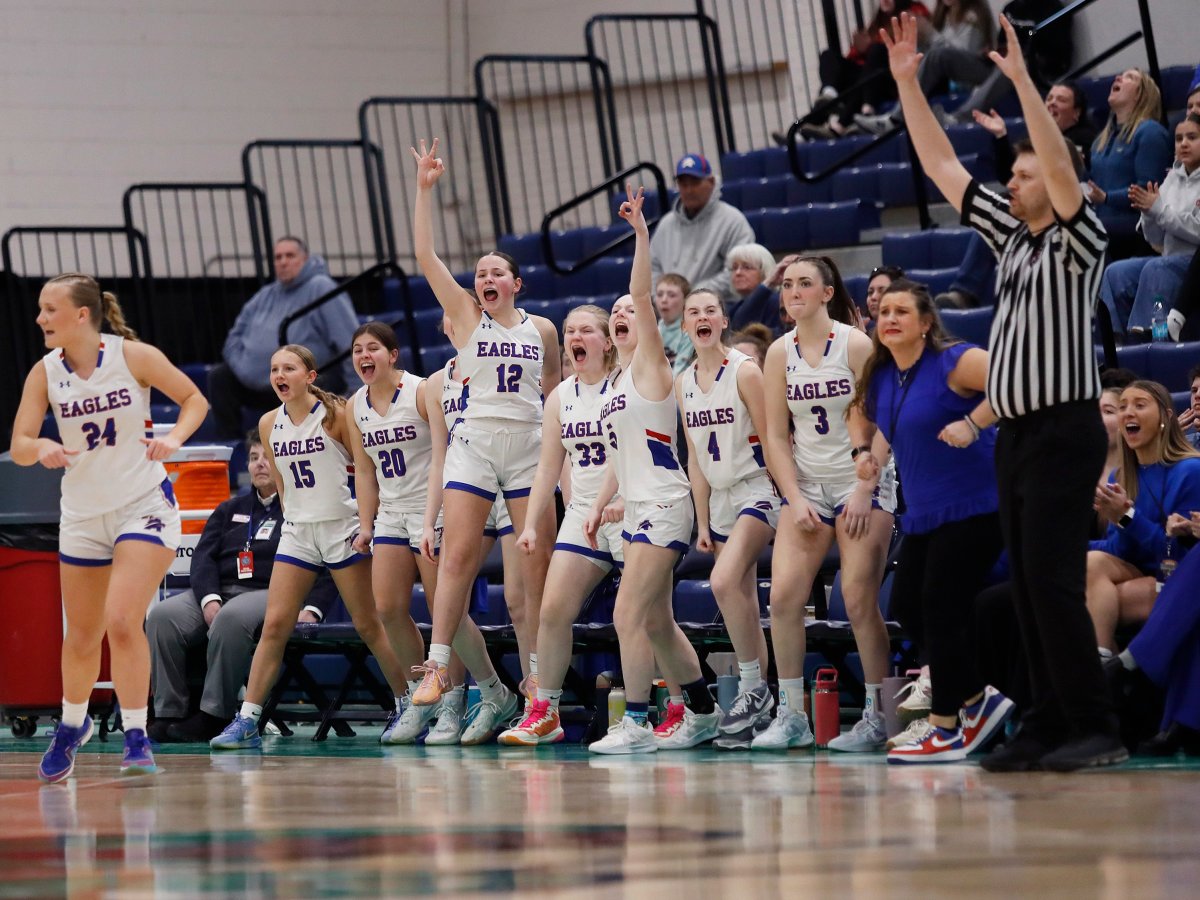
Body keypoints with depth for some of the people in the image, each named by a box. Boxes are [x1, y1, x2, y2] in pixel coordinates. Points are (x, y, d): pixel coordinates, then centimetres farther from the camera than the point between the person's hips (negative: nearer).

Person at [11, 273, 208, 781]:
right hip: (82, 515, 4)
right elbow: (19, 446, -8)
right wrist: (42, 449, -31)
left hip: (144, 505, -4)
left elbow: (195, 400, -2)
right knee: (81, 638, 13)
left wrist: (174, 438, -20)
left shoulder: (133, 356, -12)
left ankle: (136, 738, -10)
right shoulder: (45, 372, -4)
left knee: (122, 622, -20)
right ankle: (72, 725, 40)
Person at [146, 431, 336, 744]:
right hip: (216, 591, 5)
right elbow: (204, 556, 13)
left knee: (231, 619, -39)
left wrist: (311, 610, -17)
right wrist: (209, 600, -8)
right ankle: (169, 714, -26)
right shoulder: (231, 510, 26)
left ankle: (214, 715, -34)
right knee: (162, 616, -24)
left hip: (271, 593, -5)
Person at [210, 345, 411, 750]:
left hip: (342, 529, -4)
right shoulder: (269, 424, 5)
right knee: (274, 626, -4)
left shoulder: (335, 414, -7)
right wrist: (293, 517, 13)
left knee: (368, 626, 0)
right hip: (296, 533, 4)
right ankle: (246, 720, -5)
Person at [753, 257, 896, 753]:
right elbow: (776, 435, 5)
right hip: (807, 487, 4)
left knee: (860, 601, -9)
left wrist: (863, 493, -14)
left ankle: (877, 716, -1)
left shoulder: (855, 344, -8)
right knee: (783, 596, -8)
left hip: (861, 485, -4)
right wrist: (795, 499, -4)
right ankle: (791, 716, -2)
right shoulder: (780, 353, 4)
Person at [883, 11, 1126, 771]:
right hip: (1016, 434, 8)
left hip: (1064, 431, -8)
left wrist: (1022, 80, -28)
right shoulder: (1011, 237, 15)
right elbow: (942, 166, 16)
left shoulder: (1077, 240, -5)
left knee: (1054, 585, -13)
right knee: (1029, 588, 7)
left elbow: (1063, 169, -23)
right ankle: (1051, 725, 9)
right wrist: (906, 81, 10)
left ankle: (1095, 728, -12)